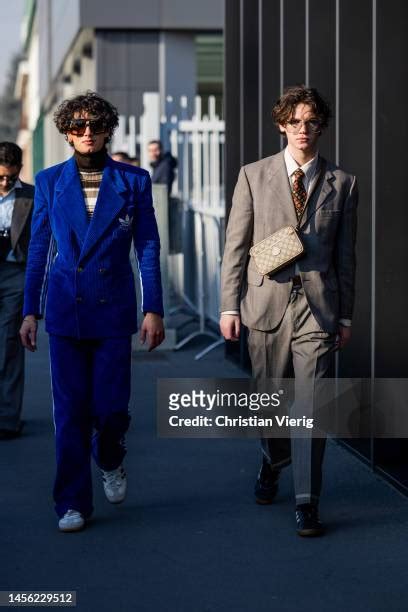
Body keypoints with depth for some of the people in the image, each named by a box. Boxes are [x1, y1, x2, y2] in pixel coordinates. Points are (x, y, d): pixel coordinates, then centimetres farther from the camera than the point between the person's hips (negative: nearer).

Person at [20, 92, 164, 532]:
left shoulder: (133, 181, 3)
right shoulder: (49, 181, 6)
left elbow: (148, 247, 3)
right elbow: (38, 250, 9)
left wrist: (153, 309, -2)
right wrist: (30, 310, 6)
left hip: (113, 310, -1)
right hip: (64, 310, 1)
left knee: (111, 406, -1)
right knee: (71, 412, 2)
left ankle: (110, 461, 33)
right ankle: (73, 503, 12)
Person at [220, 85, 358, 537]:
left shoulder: (342, 184, 5)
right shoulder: (254, 176, 4)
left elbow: (346, 256, 8)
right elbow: (236, 245, 3)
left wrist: (346, 315, 7)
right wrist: (230, 306, -1)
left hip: (317, 306, -1)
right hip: (267, 302, 1)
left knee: (311, 406, -6)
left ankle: (306, 503, 0)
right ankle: (272, 465, 41)